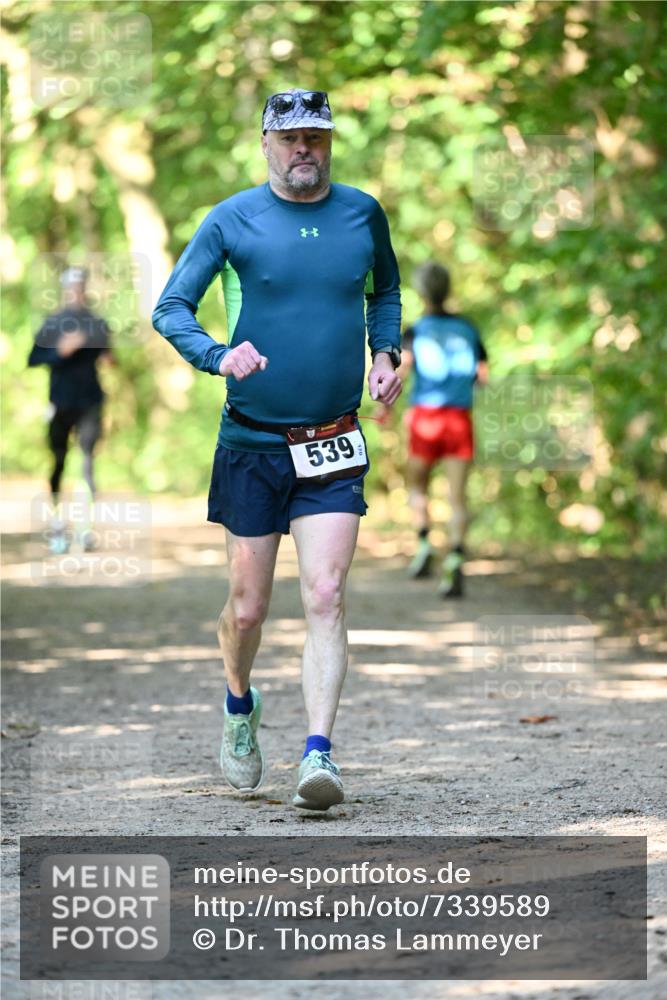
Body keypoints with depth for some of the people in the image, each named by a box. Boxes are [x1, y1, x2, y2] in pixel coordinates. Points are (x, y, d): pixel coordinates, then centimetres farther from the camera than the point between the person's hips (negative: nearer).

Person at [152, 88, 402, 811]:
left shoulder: (362, 214, 5)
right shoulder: (231, 221, -3)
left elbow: (384, 290, 24)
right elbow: (170, 308, -5)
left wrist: (384, 352, 6)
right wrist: (219, 355, -24)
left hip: (334, 449, 1)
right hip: (251, 444, -1)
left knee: (325, 598, -13)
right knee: (248, 606, 7)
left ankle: (318, 754, -16)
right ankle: (239, 710, 36)